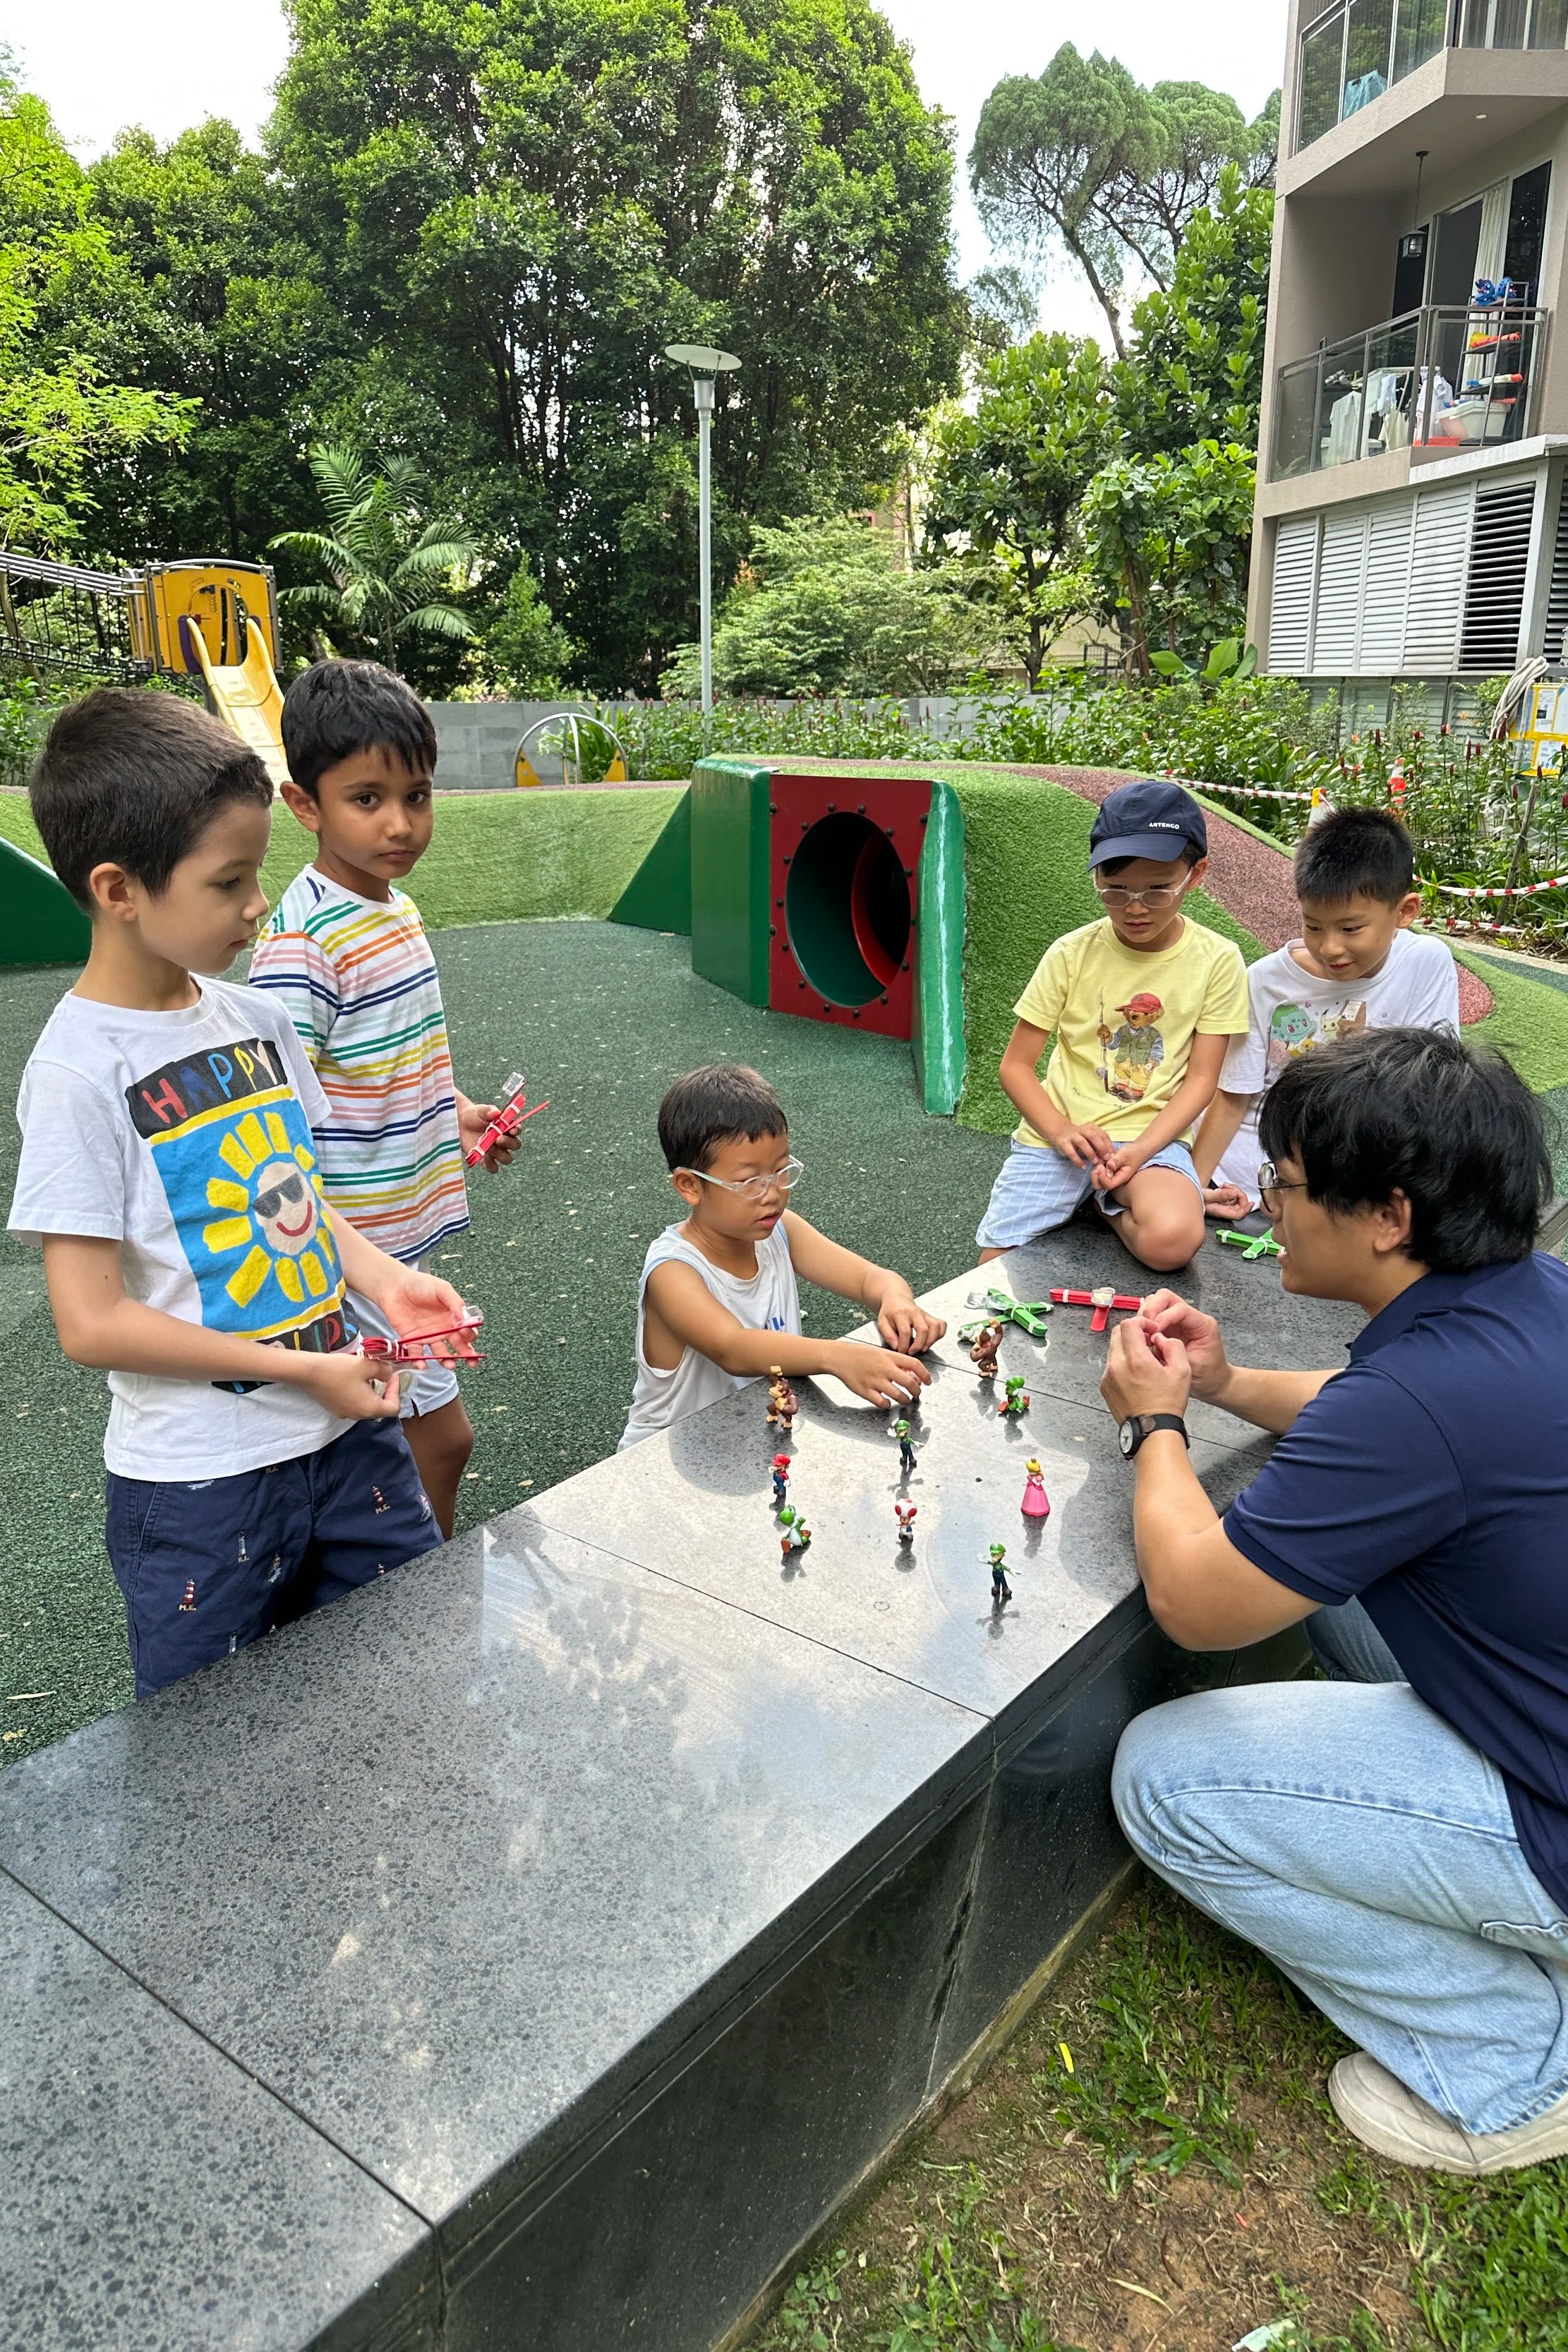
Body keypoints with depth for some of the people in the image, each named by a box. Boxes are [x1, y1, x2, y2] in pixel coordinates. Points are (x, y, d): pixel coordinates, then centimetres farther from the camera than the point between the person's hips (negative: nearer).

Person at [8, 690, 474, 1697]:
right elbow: (93, 1323, -18)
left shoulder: (255, 1017, 2)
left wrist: (383, 1280, -4)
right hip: (199, 1484, -6)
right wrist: (303, 1369, -16)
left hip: (345, 1427, 6)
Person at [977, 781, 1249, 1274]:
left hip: (1152, 1137, 0)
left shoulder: (1217, 961, -5)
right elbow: (1015, 1066, -1)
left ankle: (1108, 1204, 2)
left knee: (1172, 1240, -30)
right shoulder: (1072, 954, -4)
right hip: (1056, 1135, 0)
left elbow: (1200, 1079, -3)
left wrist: (1140, 1150, -18)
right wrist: (1060, 1129, -19)